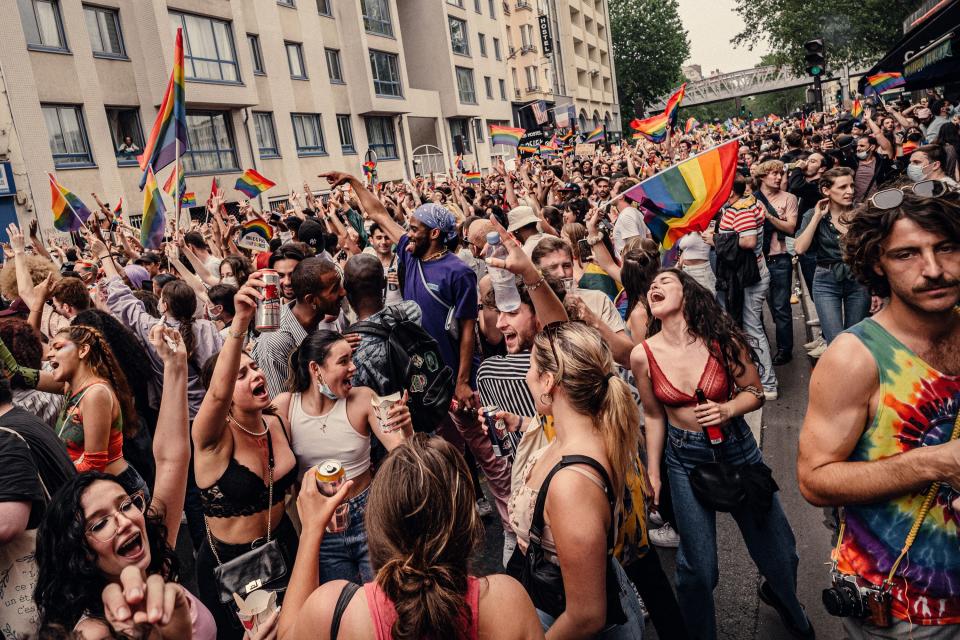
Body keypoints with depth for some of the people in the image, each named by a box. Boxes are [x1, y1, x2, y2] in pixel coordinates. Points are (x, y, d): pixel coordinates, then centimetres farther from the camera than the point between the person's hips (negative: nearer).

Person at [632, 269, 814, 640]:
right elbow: (654, 416, 1)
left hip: (736, 447, 1)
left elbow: (755, 393, -2)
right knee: (697, 566, 6)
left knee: (777, 549, 14)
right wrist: (653, 473, 5)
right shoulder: (644, 355, -12)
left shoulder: (723, 341, -15)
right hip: (683, 458, 0)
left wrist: (727, 409, -23)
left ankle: (782, 598, 51)